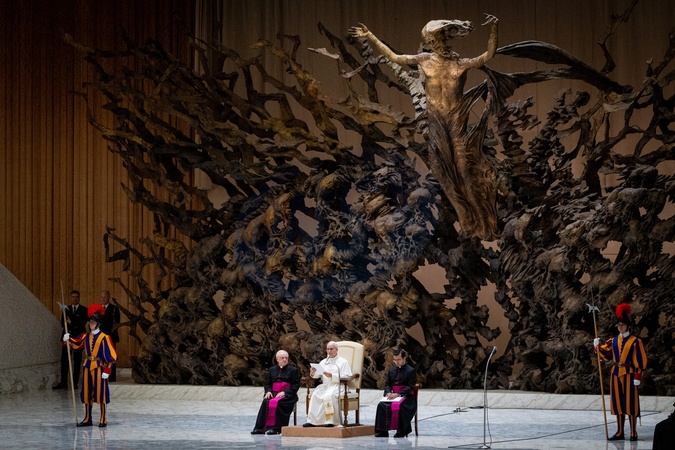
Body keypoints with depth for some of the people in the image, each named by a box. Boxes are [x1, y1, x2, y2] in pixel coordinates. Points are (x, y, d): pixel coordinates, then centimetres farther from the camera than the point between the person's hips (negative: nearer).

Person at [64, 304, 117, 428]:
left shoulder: (104, 338, -8)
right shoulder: (86, 336, 8)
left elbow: (110, 356, -10)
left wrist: (107, 370, -14)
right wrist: (68, 339, -14)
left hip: (99, 367, -5)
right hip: (87, 366, 5)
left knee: (100, 393, -3)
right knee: (87, 393, 9)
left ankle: (103, 420, 5)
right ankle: (87, 419, 18)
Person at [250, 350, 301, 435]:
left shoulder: (293, 370, 10)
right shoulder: (272, 370, 22)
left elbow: (296, 385, 1)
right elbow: (267, 383, 20)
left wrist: (284, 392, -13)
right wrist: (268, 391, -4)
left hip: (287, 395, -3)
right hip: (274, 393, 3)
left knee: (277, 402, -35)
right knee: (266, 402, -29)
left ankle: (275, 428, -35)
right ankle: (260, 427, -32)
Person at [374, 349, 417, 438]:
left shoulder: (411, 371, 0)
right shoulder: (391, 371, 19)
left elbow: (410, 387, -8)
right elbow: (387, 384, 17)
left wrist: (398, 394, -20)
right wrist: (388, 392, -7)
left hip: (406, 397, -5)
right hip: (392, 396, 5)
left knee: (398, 406, -37)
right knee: (381, 405, -25)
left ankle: (400, 433, -29)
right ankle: (382, 432, -24)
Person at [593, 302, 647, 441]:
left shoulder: (635, 341, -5)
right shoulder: (613, 341, 9)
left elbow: (640, 360, -7)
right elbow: (606, 355, 12)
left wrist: (638, 376, -13)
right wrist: (597, 346, -5)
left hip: (629, 374, -5)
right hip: (616, 374, 5)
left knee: (630, 403, -4)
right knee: (618, 403, 7)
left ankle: (633, 433, 2)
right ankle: (620, 432, 14)